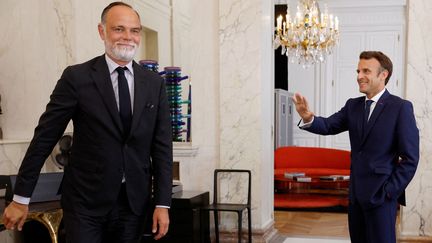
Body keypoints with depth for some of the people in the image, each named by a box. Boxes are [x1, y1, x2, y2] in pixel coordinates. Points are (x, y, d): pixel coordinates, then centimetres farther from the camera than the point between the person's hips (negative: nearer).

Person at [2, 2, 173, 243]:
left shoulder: (155, 83, 4)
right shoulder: (77, 77, -5)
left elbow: (162, 146, 4)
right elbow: (44, 137, -4)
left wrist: (162, 203, -1)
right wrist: (21, 198, -3)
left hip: (135, 202, 3)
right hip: (86, 202, -3)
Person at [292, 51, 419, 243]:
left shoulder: (401, 107, -9)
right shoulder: (353, 105, 9)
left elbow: (410, 158, -10)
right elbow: (329, 126, -2)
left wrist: (389, 191, -12)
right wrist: (309, 118, -23)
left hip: (381, 195, -6)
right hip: (356, 193, 6)